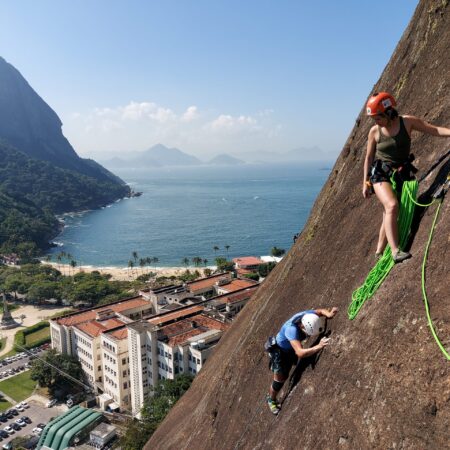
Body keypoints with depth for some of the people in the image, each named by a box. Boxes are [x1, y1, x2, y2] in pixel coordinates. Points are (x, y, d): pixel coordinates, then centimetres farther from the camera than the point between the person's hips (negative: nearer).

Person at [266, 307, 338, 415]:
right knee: (280, 379, 7)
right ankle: (271, 399, 34)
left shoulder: (308, 315, -30)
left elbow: (321, 311, -9)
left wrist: (328, 314, -32)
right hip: (280, 350, -6)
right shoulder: (292, 329, -47)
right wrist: (318, 347, -66)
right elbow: (300, 353, -56)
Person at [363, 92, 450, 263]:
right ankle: (395, 251, -31)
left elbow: (435, 130, -7)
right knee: (392, 206, -27)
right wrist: (365, 183, 1)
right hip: (380, 173, -2)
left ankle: (379, 253, 19)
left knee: (389, 216, 6)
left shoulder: (407, 122, -6)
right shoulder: (374, 131, -6)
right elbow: (369, 157, 2)